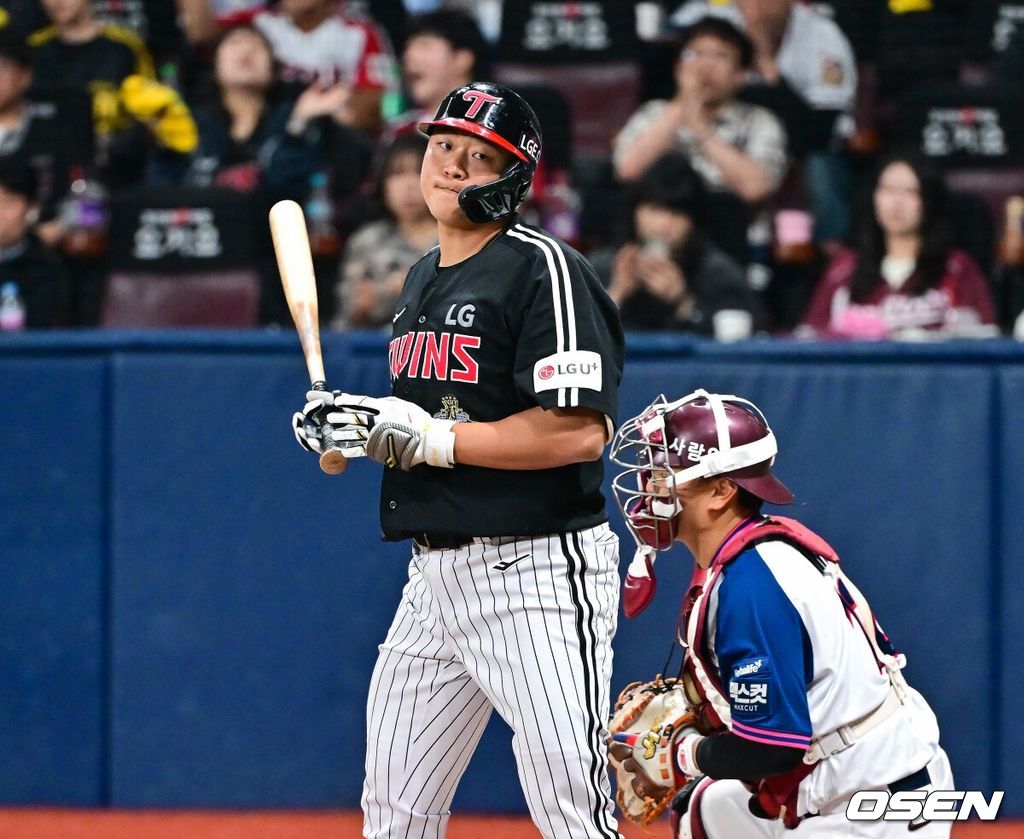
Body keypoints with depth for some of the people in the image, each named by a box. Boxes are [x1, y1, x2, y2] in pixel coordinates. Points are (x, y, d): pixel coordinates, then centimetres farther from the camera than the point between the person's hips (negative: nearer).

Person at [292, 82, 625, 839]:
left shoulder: (545, 271, -12)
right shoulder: (424, 277, 16)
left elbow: (578, 432, -21)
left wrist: (430, 439, -19)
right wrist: (356, 429, 5)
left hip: (535, 572, -9)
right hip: (435, 572, 9)